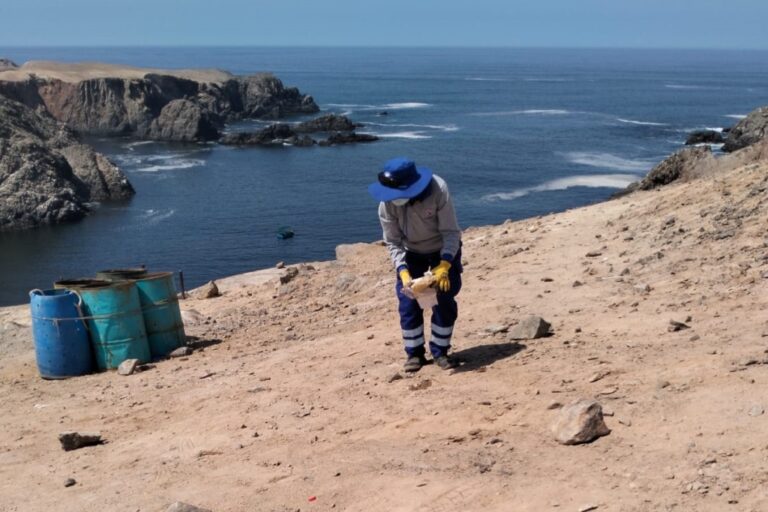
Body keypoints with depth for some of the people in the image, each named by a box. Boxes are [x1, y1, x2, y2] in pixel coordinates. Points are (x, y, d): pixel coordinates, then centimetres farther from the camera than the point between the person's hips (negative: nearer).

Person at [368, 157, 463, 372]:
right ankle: (414, 353, 11)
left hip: (444, 250, -2)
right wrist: (403, 273, -33)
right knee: (408, 302, -4)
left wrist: (444, 266, -41)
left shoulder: (438, 190, -34)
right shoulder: (387, 204, -27)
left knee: (445, 301, -4)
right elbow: (392, 243, -18)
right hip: (411, 253, 2)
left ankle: (440, 351, 12)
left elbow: (451, 232, -29)